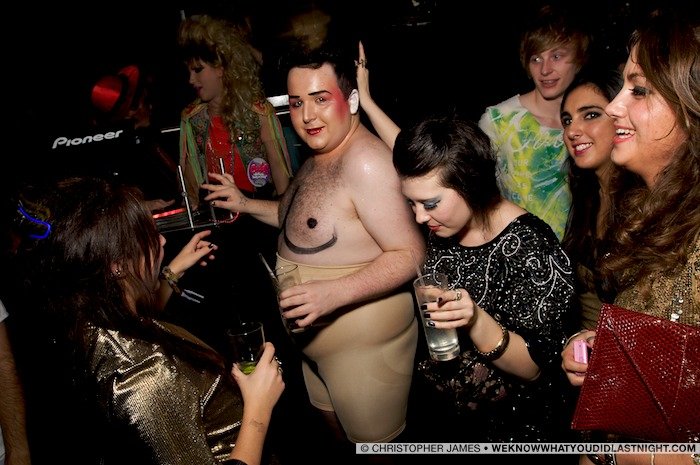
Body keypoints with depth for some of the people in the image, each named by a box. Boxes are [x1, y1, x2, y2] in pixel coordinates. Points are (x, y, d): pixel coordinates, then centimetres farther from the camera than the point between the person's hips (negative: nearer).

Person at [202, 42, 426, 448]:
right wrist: (247, 204, 11)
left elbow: (410, 254, -27)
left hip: (363, 345, -9)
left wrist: (334, 293, -36)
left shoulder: (364, 161, -26)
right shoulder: (321, 155, 6)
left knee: (376, 444, 12)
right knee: (336, 426, 28)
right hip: (318, 336, 10)